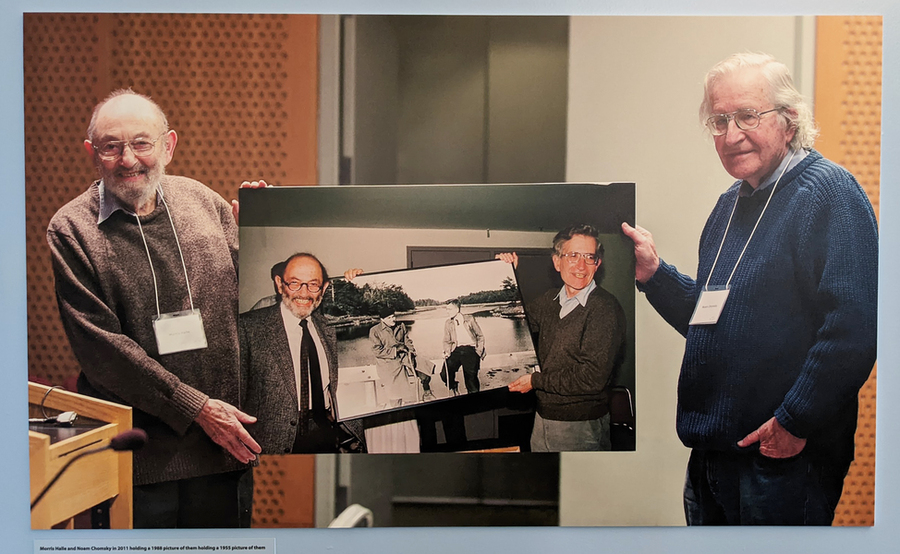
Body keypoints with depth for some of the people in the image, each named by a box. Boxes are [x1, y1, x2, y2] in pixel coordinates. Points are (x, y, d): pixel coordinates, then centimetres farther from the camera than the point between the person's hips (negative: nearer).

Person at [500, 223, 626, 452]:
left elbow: (592, 378, -22)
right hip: (543, 417, 6)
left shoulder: (605, 308, -16)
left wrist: (536, 380, -13)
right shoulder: (549, 301, 6)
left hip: (582, 426, -6)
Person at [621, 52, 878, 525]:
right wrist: (653, 274, 5)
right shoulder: (730, 205, 14)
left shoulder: (829, 193, -13)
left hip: (785, 459, -8)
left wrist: (795, 422, -21)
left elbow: (854, 326, -23)